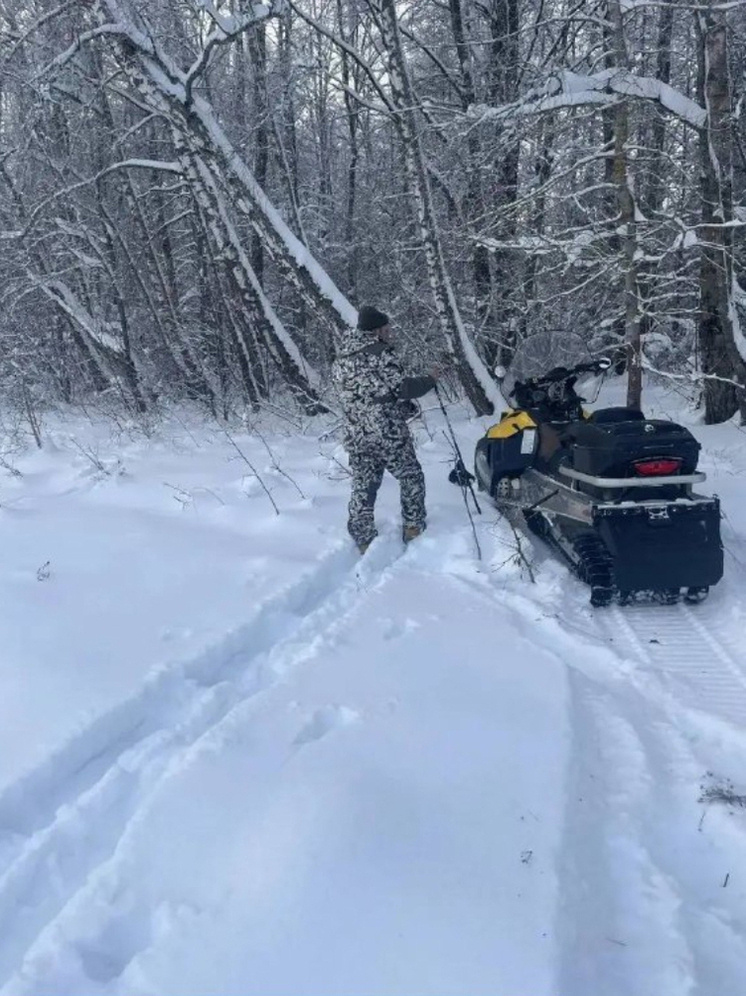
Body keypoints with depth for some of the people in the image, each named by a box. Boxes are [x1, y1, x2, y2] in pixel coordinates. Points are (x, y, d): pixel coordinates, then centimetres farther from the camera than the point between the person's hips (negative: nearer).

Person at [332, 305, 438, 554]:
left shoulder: (340, 359, 11)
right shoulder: (380, 353, -10)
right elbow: (403, 388, -13)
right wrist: (430, 379, 2)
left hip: (356, 438, 6)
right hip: (389, 434, -6)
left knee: (362, 489, 11)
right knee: (411, 477, 14)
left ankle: (364, 542, 15)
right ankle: (413, 527, 19)